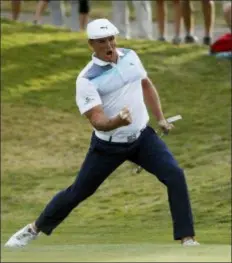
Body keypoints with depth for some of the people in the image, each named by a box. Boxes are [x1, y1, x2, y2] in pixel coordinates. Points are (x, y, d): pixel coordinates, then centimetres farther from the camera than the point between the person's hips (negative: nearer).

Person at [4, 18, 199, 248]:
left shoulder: (130, 56, -1)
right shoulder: (87, 79, -20)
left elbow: (146, 85, 19)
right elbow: (97, 121, -27)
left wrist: (160, 118, 15)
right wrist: (117, 121, -47)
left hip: (142, 137, 4)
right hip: (108, 146, -4)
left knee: (175, 176, -16)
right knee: (78, 192, 8)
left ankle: (186, 239, -9)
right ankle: (35, 229, 30)